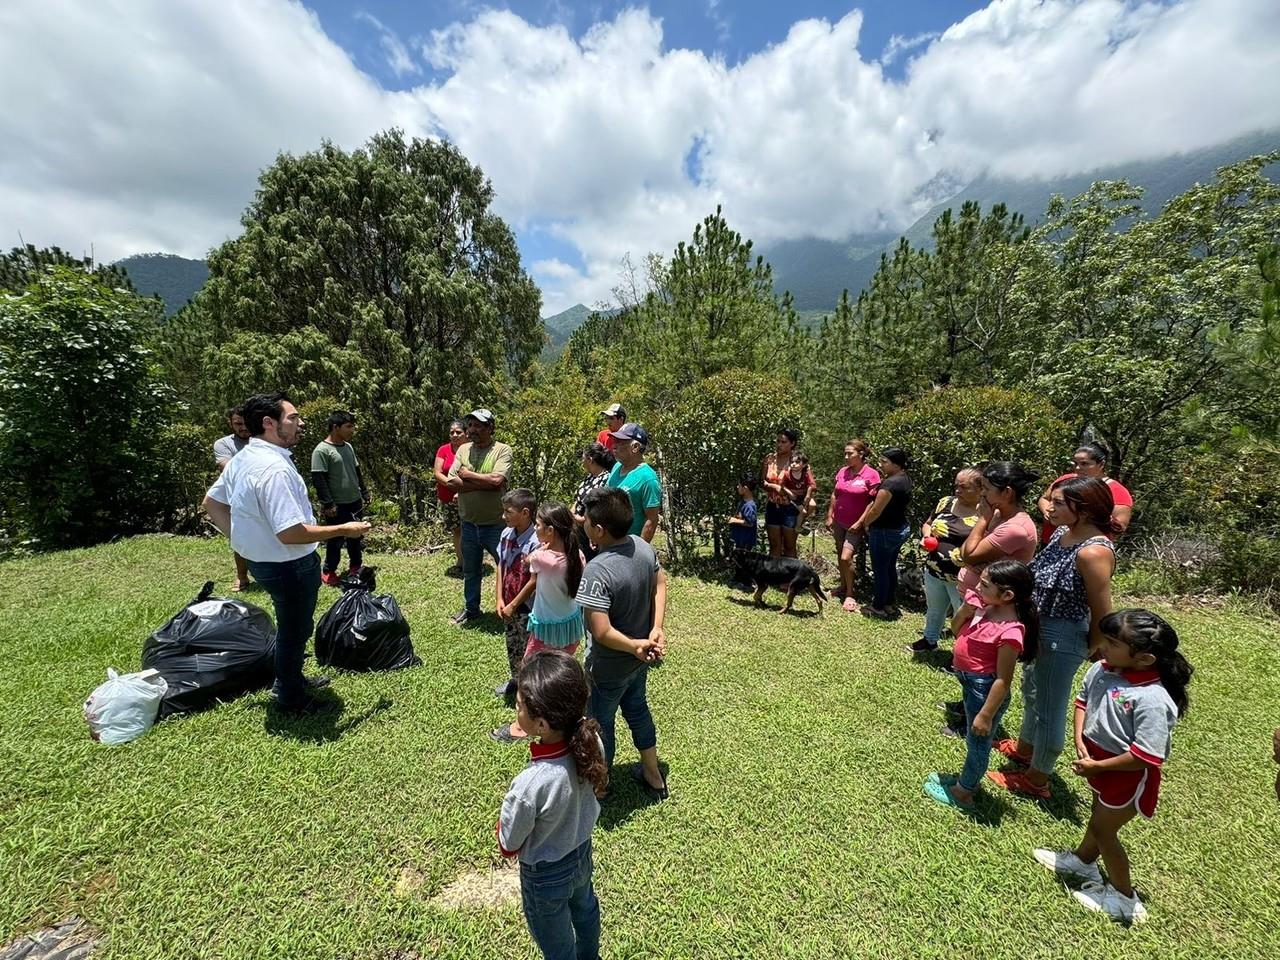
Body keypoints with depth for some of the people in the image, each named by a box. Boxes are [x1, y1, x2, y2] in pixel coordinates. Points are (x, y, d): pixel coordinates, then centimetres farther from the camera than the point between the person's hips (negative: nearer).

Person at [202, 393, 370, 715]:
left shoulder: (243, 458, 3)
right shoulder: (275, 468, -29)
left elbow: (211, 502, 14)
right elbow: (290, 533, -33)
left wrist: (242, 536, 12)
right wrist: (344, 529, -23)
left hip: (262, 559, 10)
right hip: (290, 566, -10)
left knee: (291, 625, 28)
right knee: (295, 630, 12)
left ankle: (291, 678, 48)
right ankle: (291, 698, 32)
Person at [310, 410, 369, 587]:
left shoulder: (348, 447, 9)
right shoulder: (322, 450, -16)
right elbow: (318, 479, -18)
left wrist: (364, 493, 16)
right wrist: (328, 504, -19)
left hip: (355, 502, 7)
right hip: (337, 506, -7)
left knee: (355, 536, 16)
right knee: (336, 539, 4)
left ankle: (356, 566, 31)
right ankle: (328, 572, 21)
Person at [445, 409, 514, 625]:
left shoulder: (502, 450, -12)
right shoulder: (463, 449, 3)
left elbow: (496, 480, -27)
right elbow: (451, 482, -8)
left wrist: (468, 474, -14)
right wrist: (484, 483, -18)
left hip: (495, 525, -5)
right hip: (469, 524, 5)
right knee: (470, 571, 22)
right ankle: (471, 608, 42)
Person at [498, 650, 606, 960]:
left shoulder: (529, 786, -44)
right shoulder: (590, 740, -28)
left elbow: (508, 846, -21)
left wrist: (507, 814, -6)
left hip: (547, 875, -5)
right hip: (582, 852, 6)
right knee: (585, 909, 37)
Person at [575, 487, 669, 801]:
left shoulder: (597, 570, -35)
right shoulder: (643, 546, -12)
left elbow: (602, 632, -34)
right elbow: (661, 582, 1)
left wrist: (635, 646, -19)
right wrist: (657, 628, -5)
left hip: (609, 667, -7)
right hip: (639, 659, 7)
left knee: (600, 724, 19)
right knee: (637, 710, 29)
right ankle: (654, 777, 49)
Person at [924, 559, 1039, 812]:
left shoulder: (1009, 632, -29)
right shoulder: (986, 608, -6)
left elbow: (1003, 680, -24)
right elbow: (956, 630, 8)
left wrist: (985, 715, -19)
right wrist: (965, 609, -12)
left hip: (985, 689, -8)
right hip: (971, 682, 8)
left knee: (978, 741, 14)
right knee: (973, 739, 27)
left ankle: (962, 792, 34)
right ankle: (968, 779, 48)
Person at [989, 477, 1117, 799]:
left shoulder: (1094, 552, -28)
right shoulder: (1063, 532, -2)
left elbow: (1103, 616, -20)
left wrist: (1086, 651, -5)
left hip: (1062, 639, -9)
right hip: (1038, 629, 9)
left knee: (1049, 709, 10)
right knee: (1031, 693, 27)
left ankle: (1037, 780, 30)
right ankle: (1024, 748, 51)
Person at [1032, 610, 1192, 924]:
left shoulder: (1153, 699, -35)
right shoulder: (1101, 669, -15)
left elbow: (1145, 757, -29)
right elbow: (1083, 700, 3)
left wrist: (1096, 766, -20)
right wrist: (1080, 740, -9)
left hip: (1127, 775, -7)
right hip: (1098, 761, 7)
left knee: (1103, 828, 12)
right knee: (1099, 814, 29)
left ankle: (1123, 897, 37)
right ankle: (1082, 860, 53)